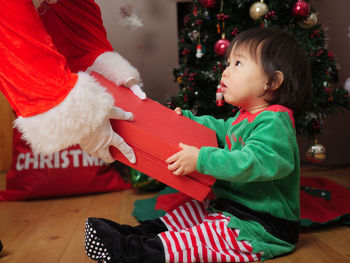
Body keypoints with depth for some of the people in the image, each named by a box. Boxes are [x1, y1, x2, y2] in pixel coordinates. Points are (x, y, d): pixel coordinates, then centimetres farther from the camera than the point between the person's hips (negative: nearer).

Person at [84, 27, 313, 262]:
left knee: (199, 238, -24)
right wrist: (187, 119, 23)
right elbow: (220, 130, 32)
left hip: (264, 227, -11)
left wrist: (202, 159, -38)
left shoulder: (273, 122, -22)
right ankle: (136, 234, 7)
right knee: (190, 212, 11)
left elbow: (253, 162, -36)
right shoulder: (244, 117, 13)